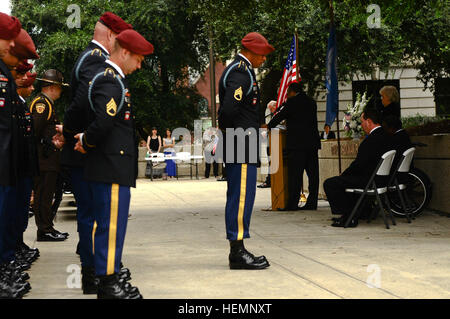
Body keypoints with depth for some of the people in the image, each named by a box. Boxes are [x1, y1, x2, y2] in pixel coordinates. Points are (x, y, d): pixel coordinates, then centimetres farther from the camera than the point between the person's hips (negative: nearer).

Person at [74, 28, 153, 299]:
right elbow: (104, 122, -27)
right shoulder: (109, 81, -15)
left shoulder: (114, 79, 19)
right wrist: (86, 143, -11)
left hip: (115, 168, 10)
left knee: (110, 225, 14)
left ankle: (109, 280, 22)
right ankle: (108, 286, 2)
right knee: (111, 226, -5)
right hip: (111, 168, -10)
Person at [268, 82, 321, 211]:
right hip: (312, 143, 7)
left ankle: (292, 204, -7)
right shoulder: (311, 102, 15)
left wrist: (269, 126, 18)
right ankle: (312, 203, 7)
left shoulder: (292, 102, -6)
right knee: (313, 173, 6)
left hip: (297, 143, -7)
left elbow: (280, 115, 1)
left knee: (295, 175, -6)